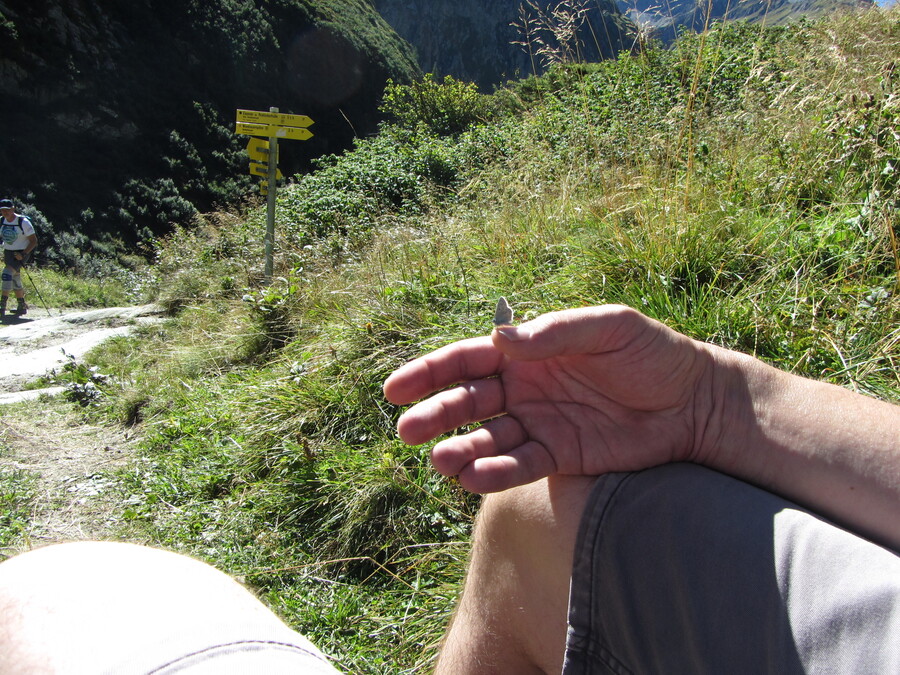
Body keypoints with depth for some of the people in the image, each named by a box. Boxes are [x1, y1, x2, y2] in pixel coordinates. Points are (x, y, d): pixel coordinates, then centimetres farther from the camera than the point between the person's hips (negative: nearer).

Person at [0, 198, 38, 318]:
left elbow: (34, 241, -12)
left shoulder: (23, 222, -15)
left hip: (21, 253, -7)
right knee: (15, 280, 13)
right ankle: (22, 307, 27)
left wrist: (23, 254, -22)